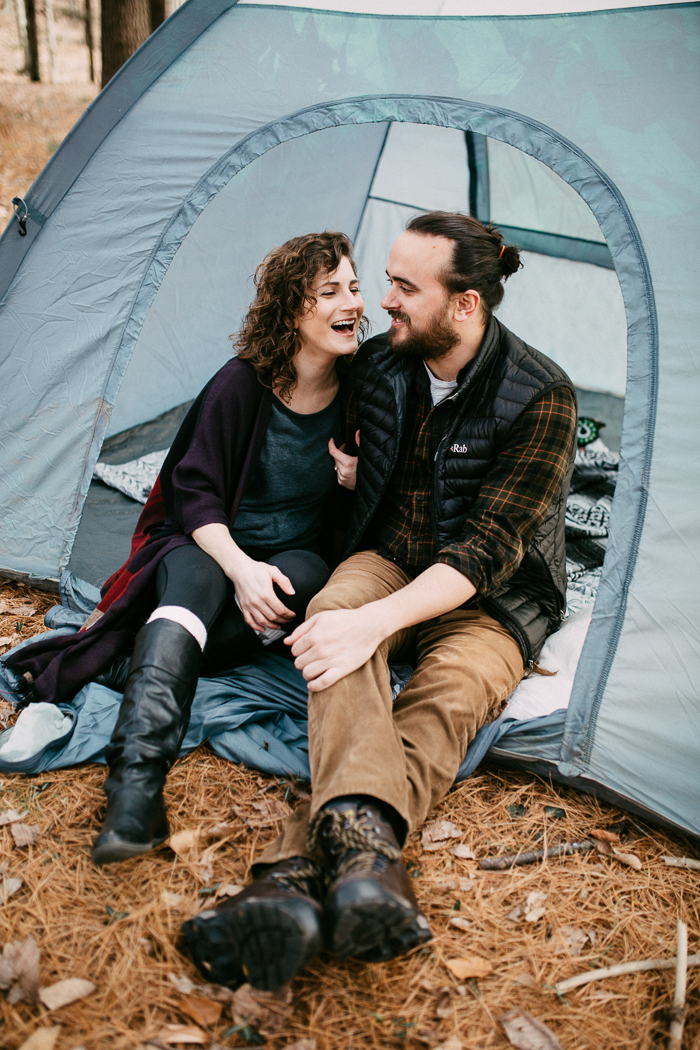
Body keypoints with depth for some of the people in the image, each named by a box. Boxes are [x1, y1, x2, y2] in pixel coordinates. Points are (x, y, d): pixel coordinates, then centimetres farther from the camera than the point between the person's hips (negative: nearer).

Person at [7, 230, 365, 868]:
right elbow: (194, 490, -12)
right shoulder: (241, 384, -12)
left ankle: (108, 663, -29)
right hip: (209, 547, -2)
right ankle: (137, 781, -54)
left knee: (303, 579, -35)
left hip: (298, 559, 2)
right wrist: (239, 566, -28)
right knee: (193, 578, -37)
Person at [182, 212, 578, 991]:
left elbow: (486, 550, -27)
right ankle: (365, 843, -53)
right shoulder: (378, 365, -3)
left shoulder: (540, 398, -20)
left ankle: (296, 874, -46)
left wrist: (376, 622, -38)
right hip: (389, 563, 3)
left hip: (490, 602, -3)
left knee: (448, 698, -36)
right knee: (333, 607, -33)